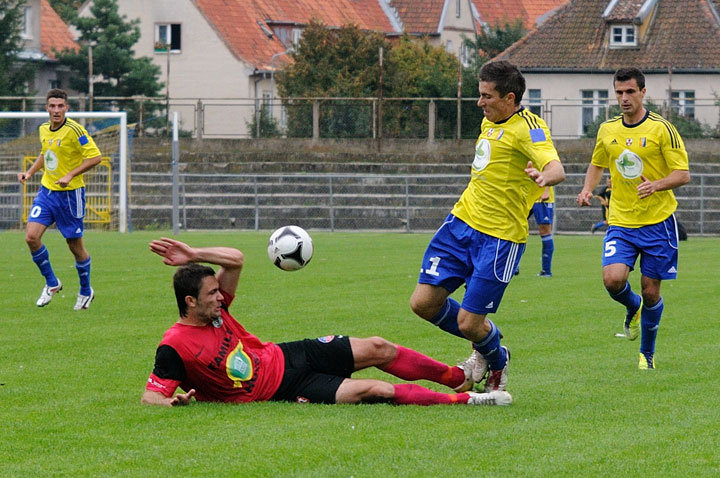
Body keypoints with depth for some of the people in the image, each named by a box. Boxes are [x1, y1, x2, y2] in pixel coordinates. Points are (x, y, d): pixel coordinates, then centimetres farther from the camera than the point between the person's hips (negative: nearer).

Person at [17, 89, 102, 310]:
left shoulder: (74, 130, -16)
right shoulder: (44, 129, 6)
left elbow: (95, 157, -17)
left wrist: (70, 175, -22)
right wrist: (30, 172, 11)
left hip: (70, 193, -6)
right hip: (47, 191, 6)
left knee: (75, 245, 3)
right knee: (32, 237, -10)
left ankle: (86, 291, 24)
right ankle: (51, 283, 9)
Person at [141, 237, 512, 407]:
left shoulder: (213, 309, -2)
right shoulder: (175, 347, -22)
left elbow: (235, 259, 2)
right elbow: (150, 395, -23)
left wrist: (193, 254, -11)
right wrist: (173, 401, -45)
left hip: (284, 356, 8)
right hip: (283, 389, -8)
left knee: (377, 348, 5)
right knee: (374, 390, -19)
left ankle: (459, 377, 24)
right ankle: (464, 400, -10)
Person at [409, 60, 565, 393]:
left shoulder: (528, 128, -15)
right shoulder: (489, 122, 11)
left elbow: (557, 168, -33)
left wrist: (544, 177, -54)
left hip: (500, 237, -8)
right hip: (462, 220, 8)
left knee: (469, 323, -8)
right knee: (423, 303, -1)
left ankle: (497, 361, 27)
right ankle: (483, 346, 25)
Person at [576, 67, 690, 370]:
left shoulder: (661, 129, -8)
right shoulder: (607, 130, 6)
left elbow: (683, 174, -9)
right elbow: (597, 164, 24)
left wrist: (656, 185, -28)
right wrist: (588, 189, 4)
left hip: (658, 221, -3)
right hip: (620, 222, 3)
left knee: (651, 292, 2)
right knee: (613, 279, -20)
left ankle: (647, 353, 25)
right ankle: (633, 308, 16)